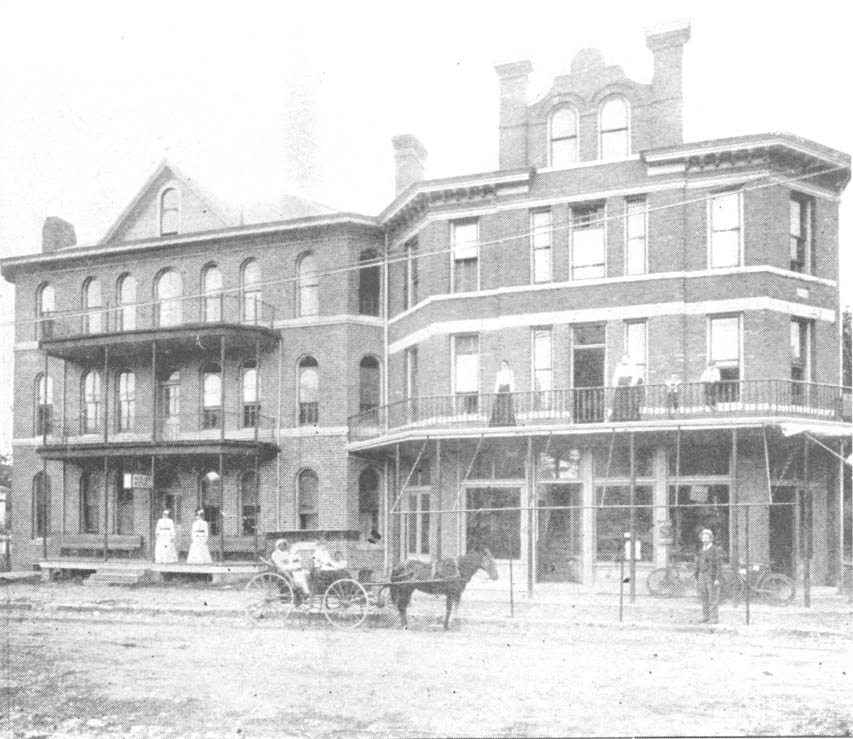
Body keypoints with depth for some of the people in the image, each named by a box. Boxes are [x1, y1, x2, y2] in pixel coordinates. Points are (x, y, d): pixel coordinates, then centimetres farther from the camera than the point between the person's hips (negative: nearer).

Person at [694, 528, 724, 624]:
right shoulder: (701, 550, 13)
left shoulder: (716, 550, -7)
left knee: (713, 598, -5)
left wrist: (717, 579, -16)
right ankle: (706, 617, 11)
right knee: (704, 597, 7)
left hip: (712, 576, -6)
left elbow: (719, 566, -10)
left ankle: (714, 618, -1)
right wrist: (697, 577, 12)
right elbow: (698, 564, 16)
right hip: (702, 576, 6)